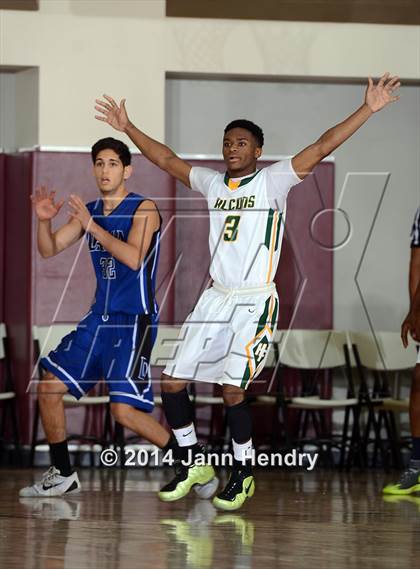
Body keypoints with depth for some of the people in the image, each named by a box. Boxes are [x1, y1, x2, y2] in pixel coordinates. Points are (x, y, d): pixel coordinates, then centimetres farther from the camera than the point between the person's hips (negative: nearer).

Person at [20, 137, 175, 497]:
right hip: (99, 318, 8)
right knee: (49, 387, 5)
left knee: (124, 410, -17)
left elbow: (134, 258, -24)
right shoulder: (88, 211, 11)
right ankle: (62, 475, 18)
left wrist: (92, 225, -26)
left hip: (134, 321, -7)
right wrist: (44, 221, -12)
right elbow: (50, 250, 8)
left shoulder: (144, 209, -10)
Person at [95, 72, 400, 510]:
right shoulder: (212, 183, 11)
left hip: (255, 301, -6)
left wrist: (368, 110, -22)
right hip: (215, 297, 6)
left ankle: (243, 473, 5)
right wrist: (128, 128, 19)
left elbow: (322, 148, -14)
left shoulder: (273, 181, -5)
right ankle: (193, 463, 19)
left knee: (232, 389, -14)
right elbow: (167, 160, 21)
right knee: (172, 381, 2)